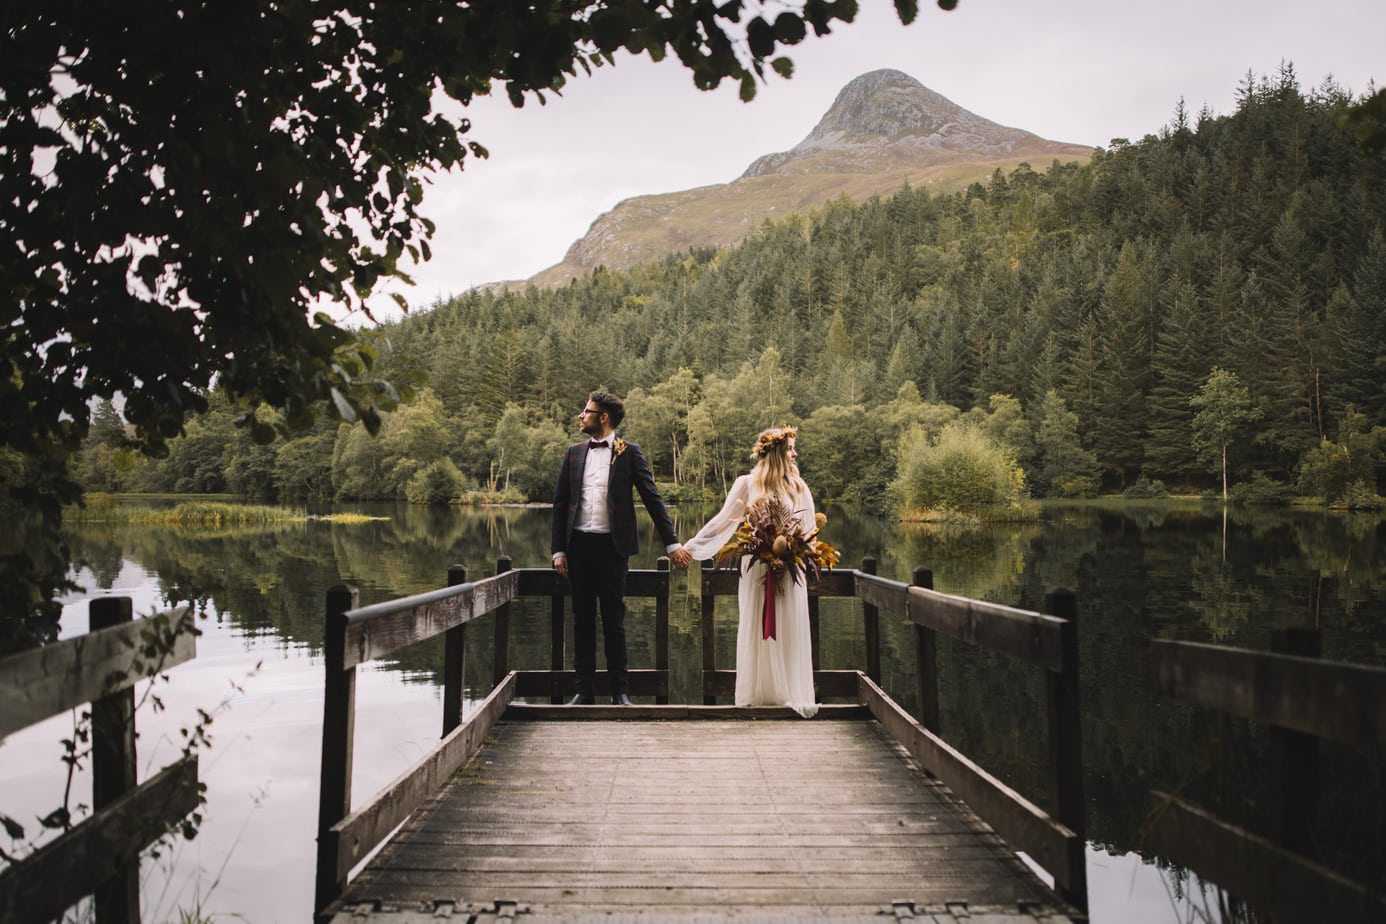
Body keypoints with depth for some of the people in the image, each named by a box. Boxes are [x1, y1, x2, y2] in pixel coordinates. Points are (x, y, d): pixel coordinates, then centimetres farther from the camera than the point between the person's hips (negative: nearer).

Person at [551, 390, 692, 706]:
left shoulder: (629, 453, 0)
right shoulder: (574, 453, 10)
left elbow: (653, 498, 0)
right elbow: (560, 503, 10)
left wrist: (671, 542, -4)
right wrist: (558, 550, 4)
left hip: (612, 546, -3)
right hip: (579, 544, 3)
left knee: (614, 620, 3)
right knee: (582, 620, 8)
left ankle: (620, 690, 12)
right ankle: (584, 689, 16)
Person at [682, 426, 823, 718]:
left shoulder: (798, 487, 9)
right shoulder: (748, 484, 1)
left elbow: (809, 529, 12)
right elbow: (723, 520, 2)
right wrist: (691, 545, -1)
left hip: (790, 569, 2)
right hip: (758, 568, -2)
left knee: (790, 629, 0)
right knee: (756, 628, 2)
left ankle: (793, 693, 5)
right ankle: (758, 692, 10)